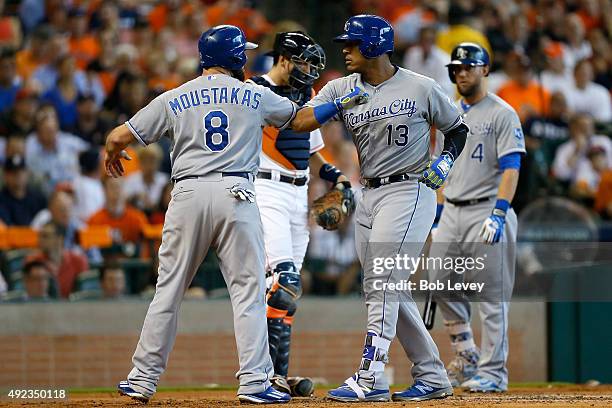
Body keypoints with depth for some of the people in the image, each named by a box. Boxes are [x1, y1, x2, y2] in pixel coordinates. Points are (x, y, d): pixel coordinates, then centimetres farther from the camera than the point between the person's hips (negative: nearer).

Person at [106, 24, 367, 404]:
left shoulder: (173, 99, 8)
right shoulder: (255, 96, 9)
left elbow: (119, 137, 8)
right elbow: (300, 120, 24)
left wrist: (112, 154, 31)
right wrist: (341, 103, 39)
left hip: (188, 195, 1)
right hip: (236, 194, -1)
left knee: (169, 290, 9)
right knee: (249, 289, 1)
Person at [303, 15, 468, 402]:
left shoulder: (421, 88, -5)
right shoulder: (341, 89, 5)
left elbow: (457, 128, 7)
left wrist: (445, 160, -10)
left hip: (410, 192, -7)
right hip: (369, 196, 7)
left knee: (383, 283, -15)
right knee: (386, 290, 8)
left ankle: (370, 379, -19)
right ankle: (432, 376, 17)